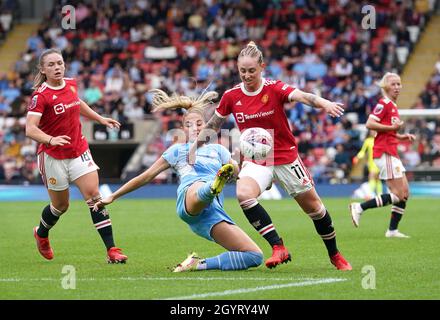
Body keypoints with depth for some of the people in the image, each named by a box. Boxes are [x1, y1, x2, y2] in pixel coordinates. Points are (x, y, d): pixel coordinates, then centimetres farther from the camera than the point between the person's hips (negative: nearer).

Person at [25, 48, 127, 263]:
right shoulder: (40, 96, -18)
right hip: (53, 157, -4)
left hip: (79, 151, 4)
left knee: (94, 196, -9)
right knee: (61, 205, 9)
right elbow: (30, 129, -28)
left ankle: (111, 250, -11)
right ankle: (41, 234, 42)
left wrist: (101, 119, 27)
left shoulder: (71, 84, 2)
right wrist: (51, 140, -45)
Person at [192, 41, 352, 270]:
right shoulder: (231, 96, -4)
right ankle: (278, 248, -26)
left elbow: (302, 96, -33)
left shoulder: (275, 89, -14)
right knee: (244, 194, -30)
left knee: (313, 207, 6)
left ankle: (335, 255, 29)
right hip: (256, 160, 1)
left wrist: (324, 103, -52)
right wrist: (195, 146, 15)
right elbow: (215, 123, 12)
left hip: (286, 157, -1)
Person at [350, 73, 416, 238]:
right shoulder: (384, 103, -10)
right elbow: (370, 124, -20)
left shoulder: (393, 106, 18)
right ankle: (360, 207, -10)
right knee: (399, 195, -12)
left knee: (405, 194, 8)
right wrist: (392, 127, -21)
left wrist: (402, 137, 14)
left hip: (391, 152, 10)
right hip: (385, 152, -10)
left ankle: (393, 230, 11)